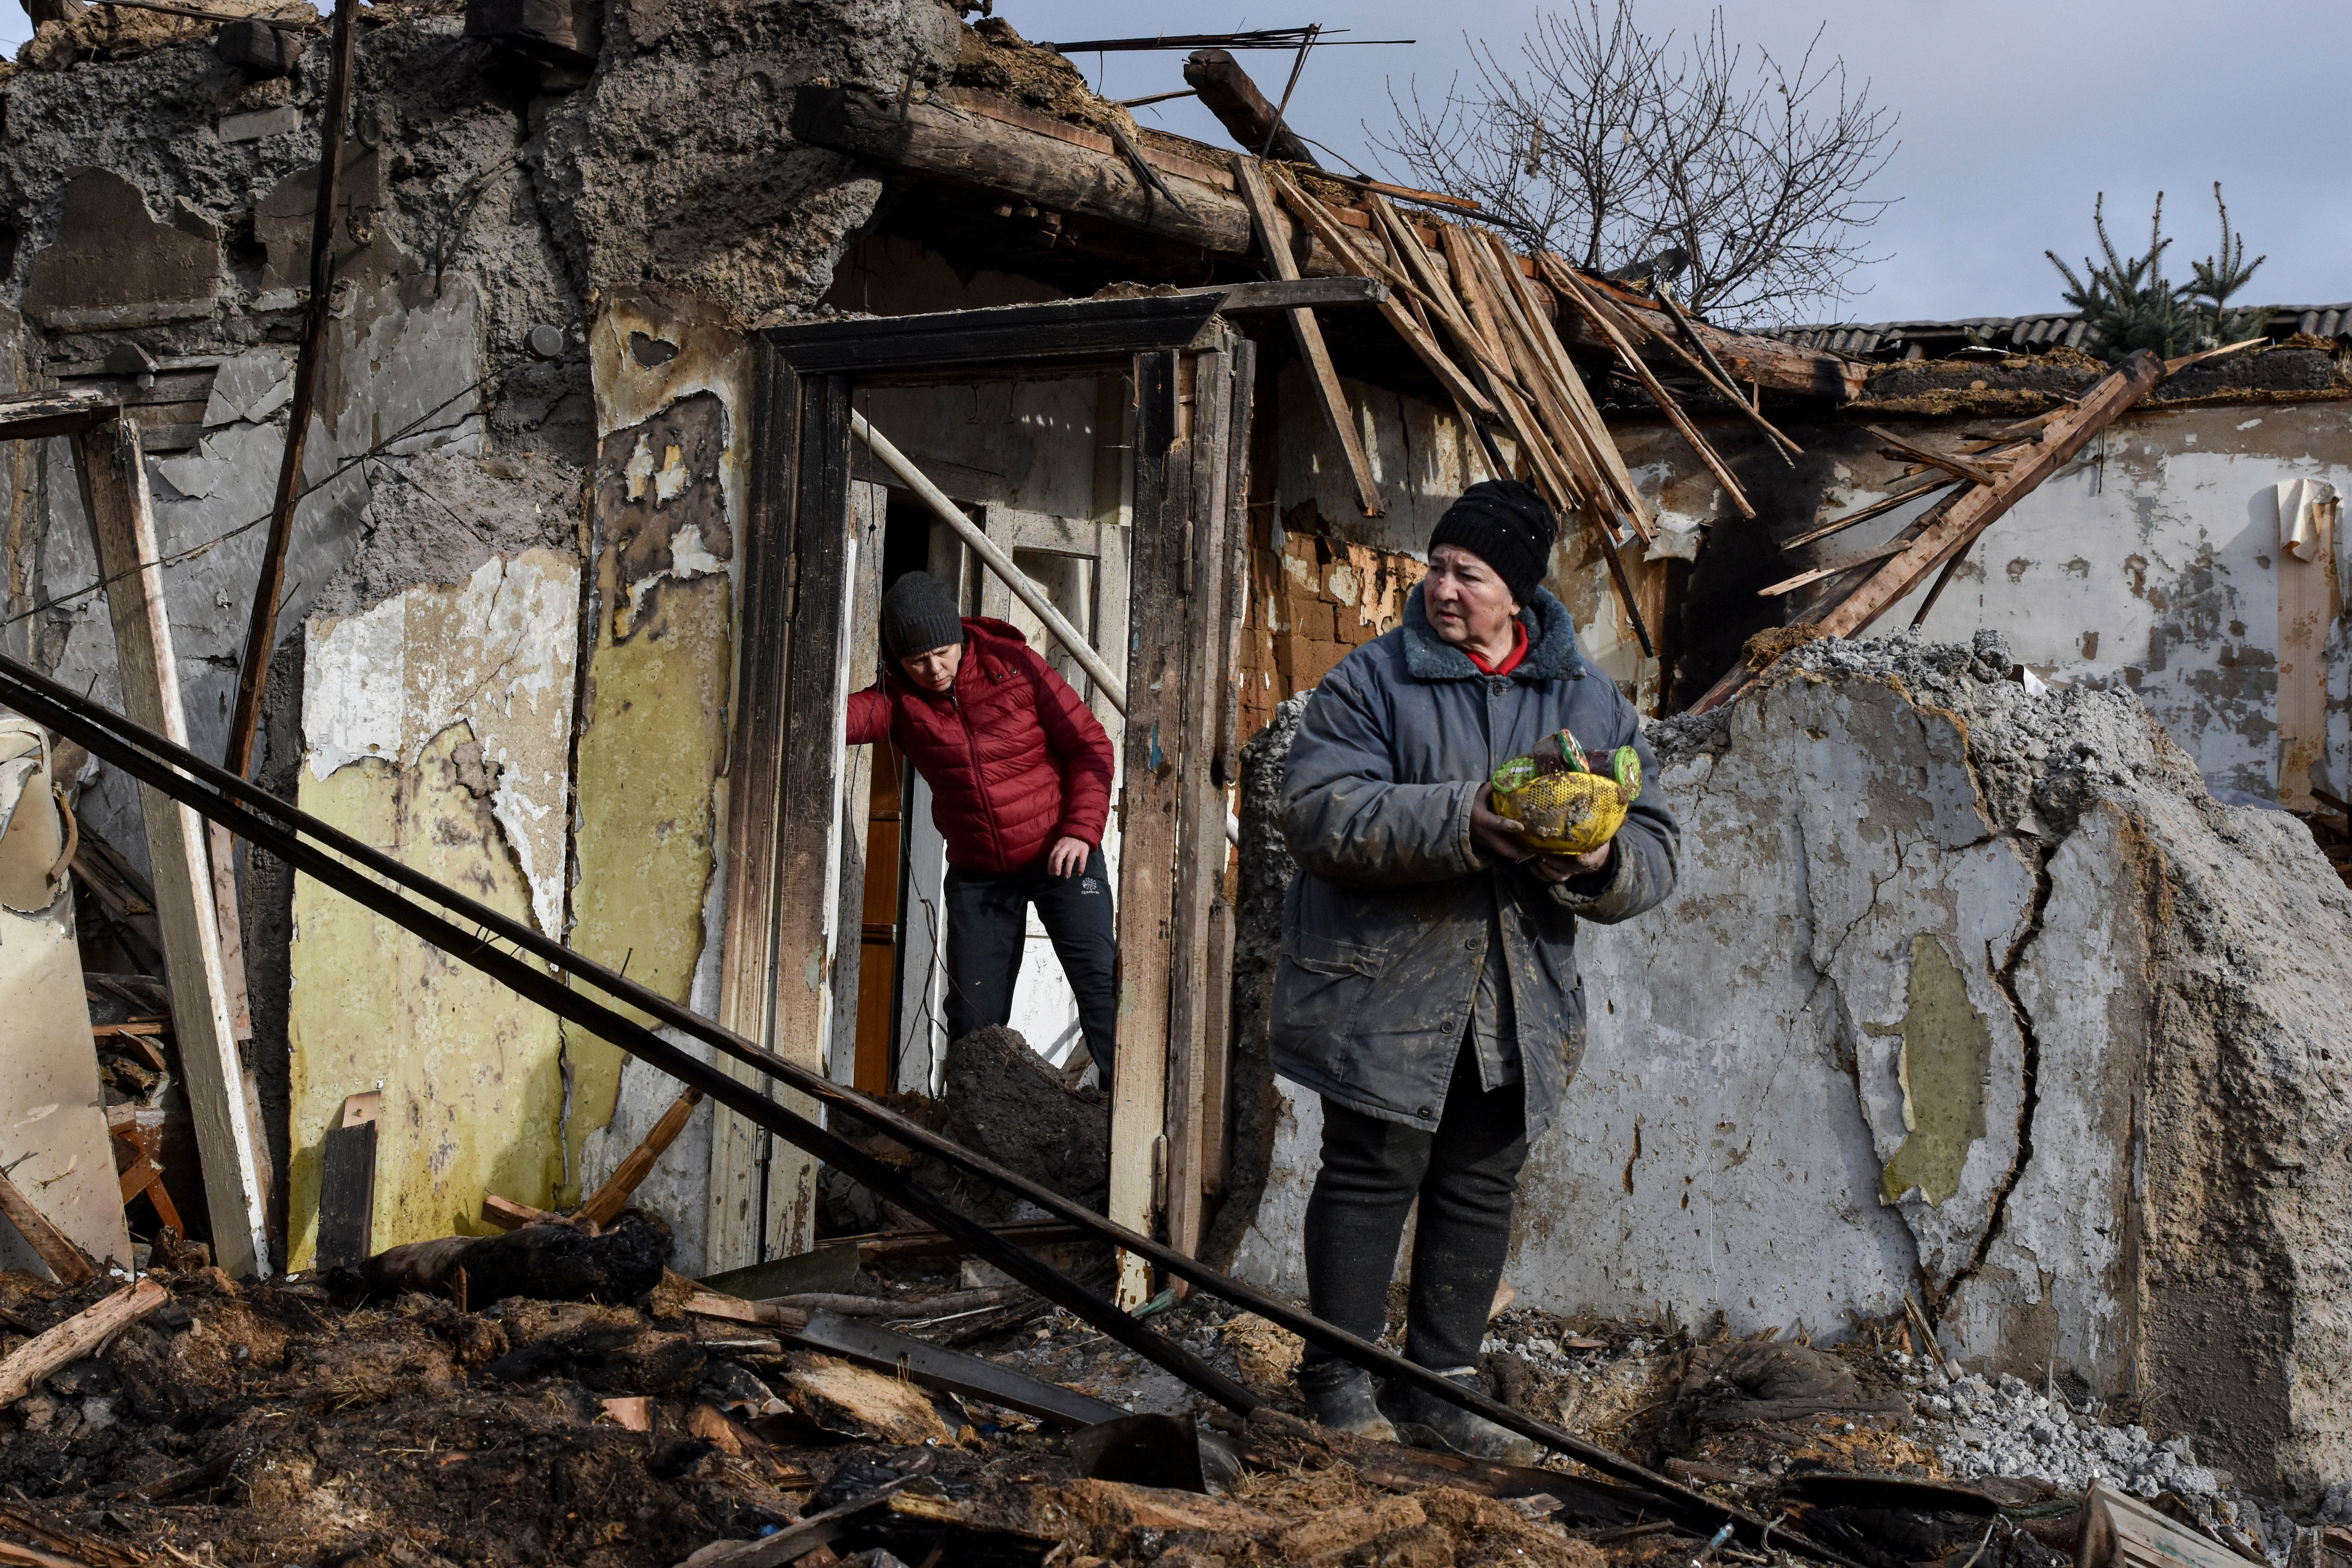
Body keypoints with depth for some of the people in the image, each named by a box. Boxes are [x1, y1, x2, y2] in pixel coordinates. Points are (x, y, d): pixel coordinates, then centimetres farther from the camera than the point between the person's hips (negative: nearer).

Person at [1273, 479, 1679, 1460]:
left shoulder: (1590, 703, 7)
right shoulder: (1370, 682, -4)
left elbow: (1654, 851, 6)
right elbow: (1319, 812, -17)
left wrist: (1601, 864, -18)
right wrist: (1460, 823, -28)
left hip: (1518, 1005, 4)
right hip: (1382, 992, -4)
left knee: (1481, 1190, 10)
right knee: (1372, 1173, 2)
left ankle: (1438, 1387, 22)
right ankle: (1341, 1376, 17)